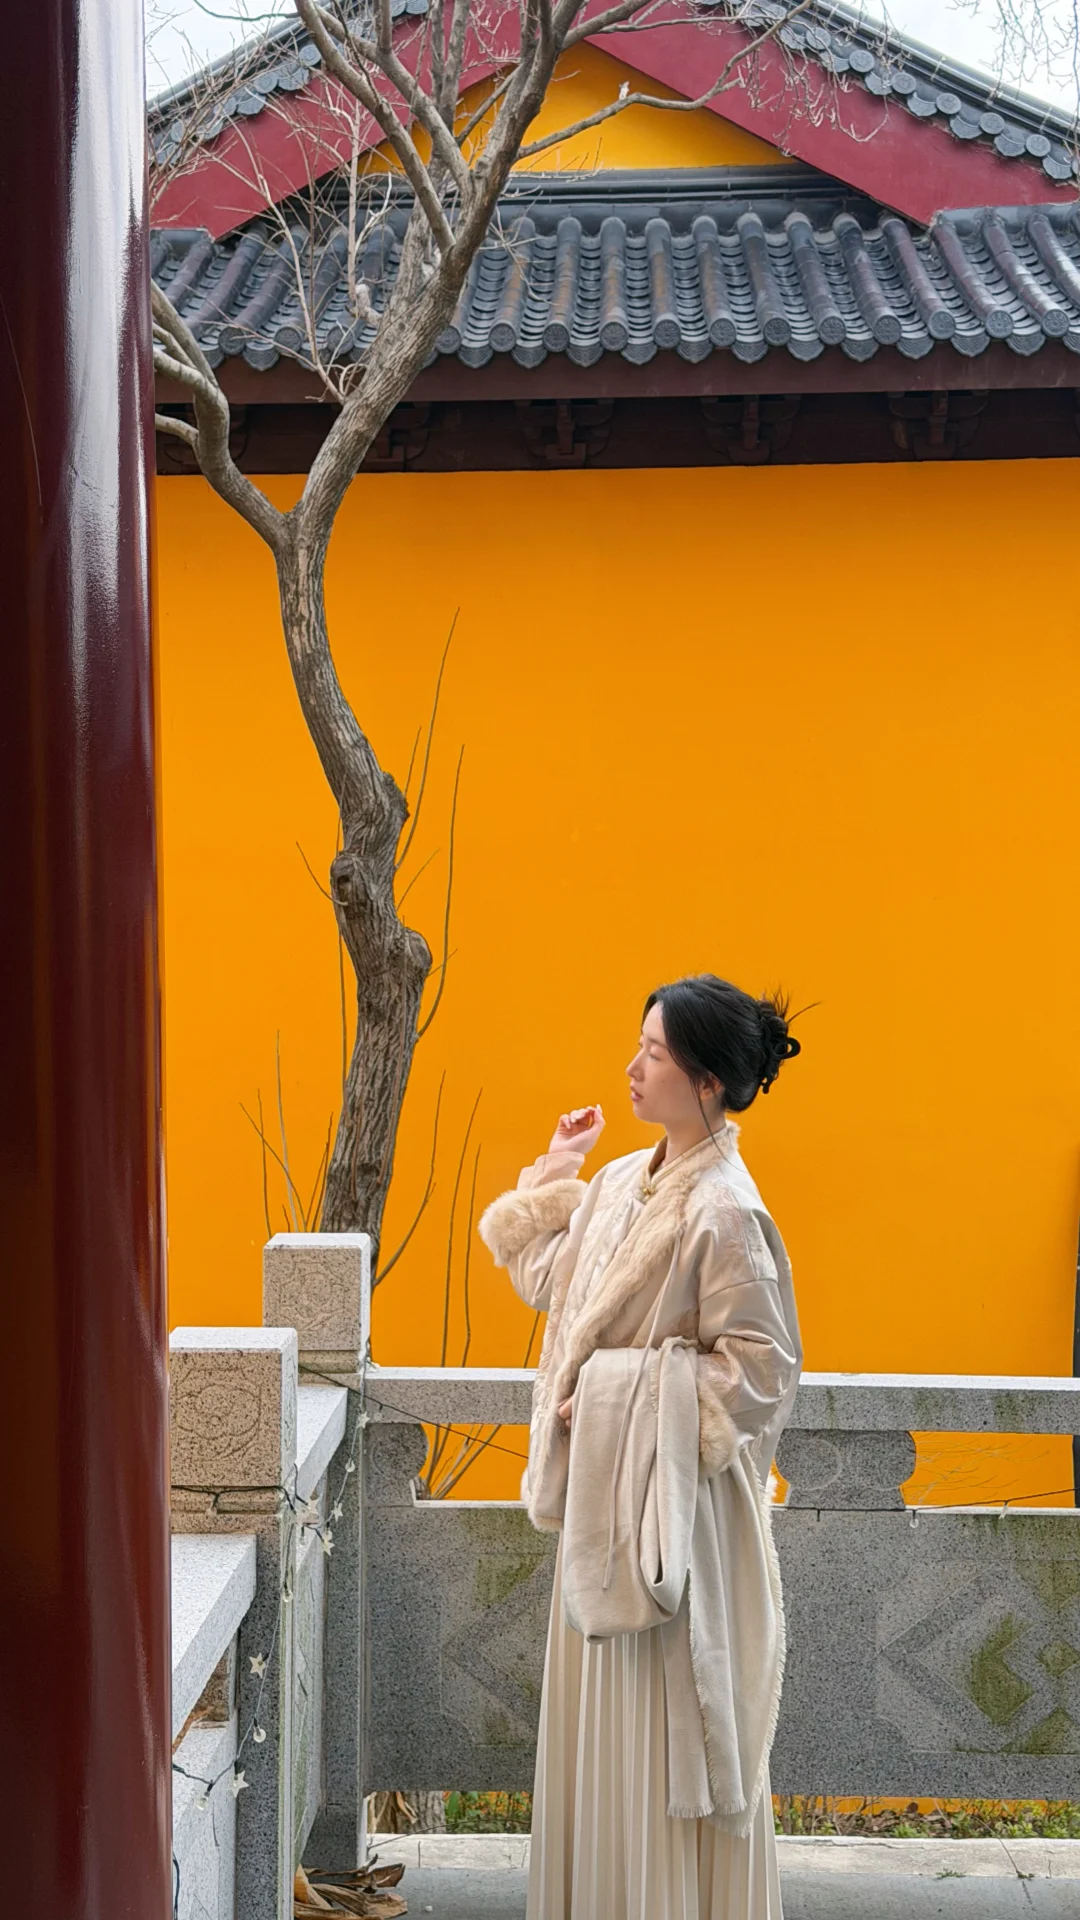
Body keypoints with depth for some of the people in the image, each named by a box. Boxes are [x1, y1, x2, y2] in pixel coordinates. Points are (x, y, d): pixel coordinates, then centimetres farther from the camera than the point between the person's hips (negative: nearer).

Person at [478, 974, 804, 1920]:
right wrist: (550, 1178, 14)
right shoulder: (625, 1182, 7)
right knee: (601, 1714, 17)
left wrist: (613, 1390, -18)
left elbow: (758, 1367, -19)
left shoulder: (722, 1213, -19)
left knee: (665, 1725, 1)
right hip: (607, 1487, 9)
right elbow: (551, 1277, 20)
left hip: (676, 1500, -9)